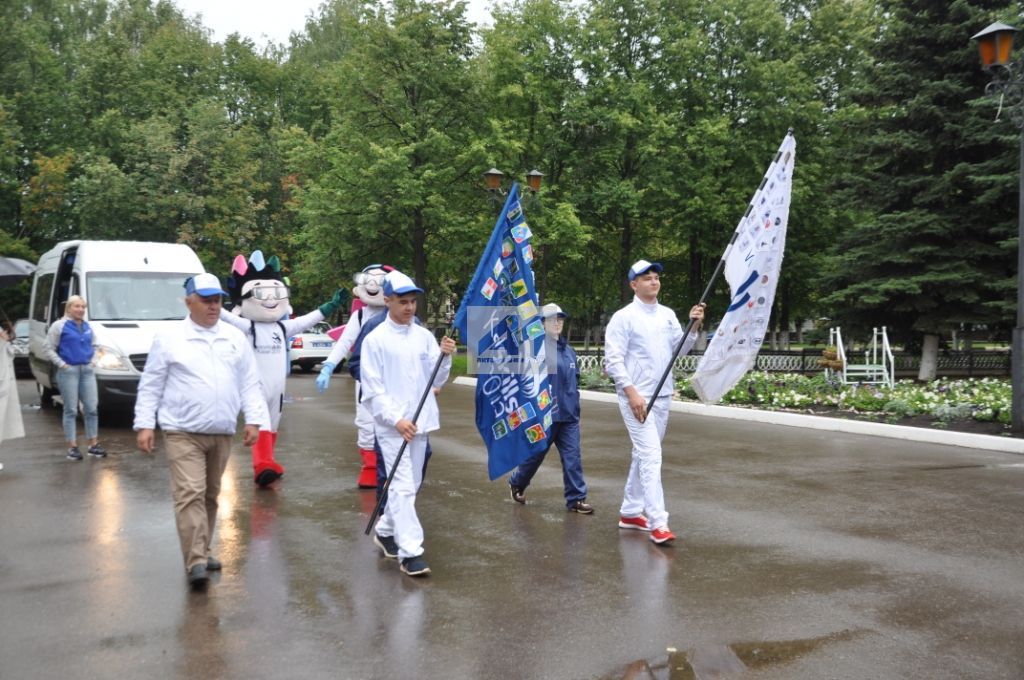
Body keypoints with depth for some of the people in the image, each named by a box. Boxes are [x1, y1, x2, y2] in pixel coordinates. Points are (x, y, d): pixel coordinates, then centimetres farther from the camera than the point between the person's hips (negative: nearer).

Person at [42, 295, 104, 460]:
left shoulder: (87, 326, 13)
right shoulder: (59, 326, -4)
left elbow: (93, 345, 26)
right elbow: (47, 348, -5)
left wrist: (91, 359, 10)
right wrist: (61, 364, -12)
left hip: (87, 370, 5)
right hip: (68, 371, -5)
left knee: (92, 408, 3)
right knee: (71, 410, -1)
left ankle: (93, 445, 11)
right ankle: (72, 447, 4)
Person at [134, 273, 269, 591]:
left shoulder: (236, 338, 8)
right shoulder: (169, 339, -1)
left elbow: (250, 383, 8)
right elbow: (150, 386, 2)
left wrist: (254, 420, 0)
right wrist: (144, 425, -5)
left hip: (221, 433, 4)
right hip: (183, 433, -4)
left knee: (210, 495, 14)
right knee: (190, 494, -13)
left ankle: (201, 552, 27)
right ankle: (196, 562, -14)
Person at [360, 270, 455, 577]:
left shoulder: (424, 336, 6)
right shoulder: (375, 339, -6)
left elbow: (435, 381, 5)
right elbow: (372, 389, -8)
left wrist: (444, 358, -14)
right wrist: (396, 419, -16)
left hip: (420, 422, 6)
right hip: (392, 424, -5)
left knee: (411, 483, 15)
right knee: (402, 486, -10)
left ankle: (385, 531, 34)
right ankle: (411, 552, -8)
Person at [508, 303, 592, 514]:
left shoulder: (568, 350, 11)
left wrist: (574, 405, 19)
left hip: (569, 415, 6)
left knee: (572, 456, 1)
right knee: (535, 453, 11)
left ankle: (576, 498, 6)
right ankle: (517, 483, 35)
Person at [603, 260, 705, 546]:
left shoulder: (668, 315, 11)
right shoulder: (623, 317, -9)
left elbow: (680, 350, 8)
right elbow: (613, 360, -14)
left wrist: (694, 326, -8)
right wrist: (632, 392, -22)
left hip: (662, 396, 7)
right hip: (635, 397, -7)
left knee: (643, 454, 14)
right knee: (651, 456, -14)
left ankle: (629, 512, 26)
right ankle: (658, 522, -14)